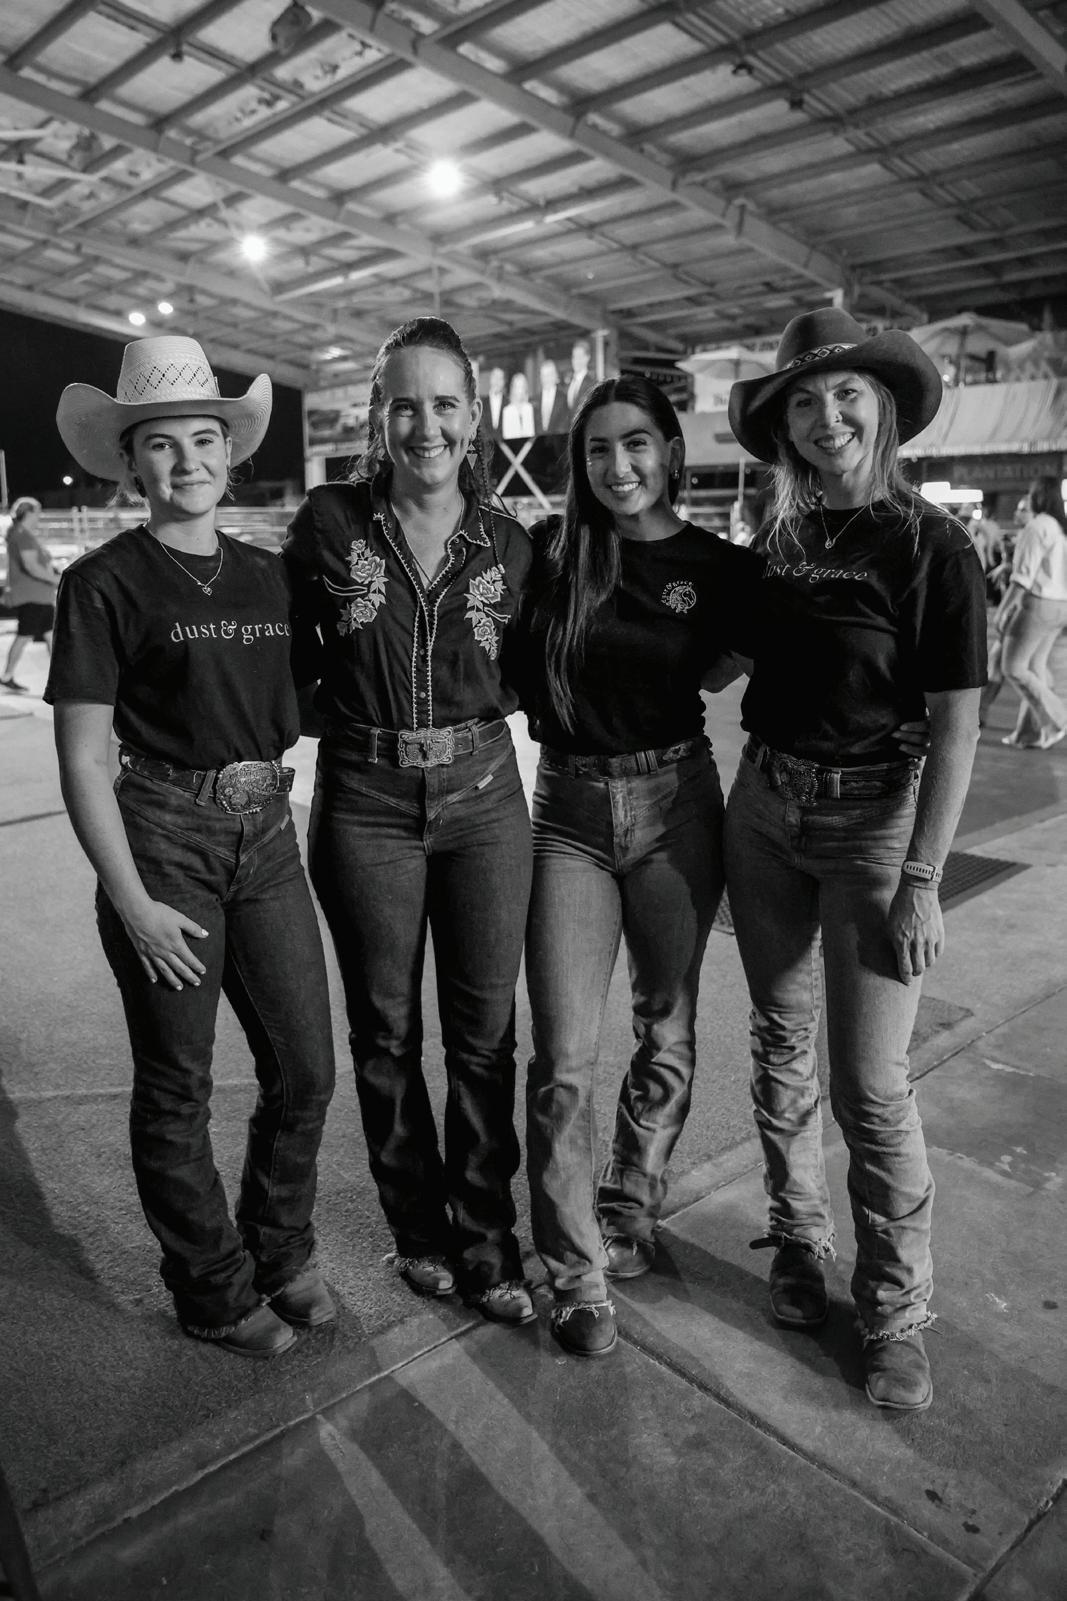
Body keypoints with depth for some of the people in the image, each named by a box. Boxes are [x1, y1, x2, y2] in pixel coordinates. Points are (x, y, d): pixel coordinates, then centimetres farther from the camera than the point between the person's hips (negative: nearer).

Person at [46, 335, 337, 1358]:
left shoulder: (267, 577, 8)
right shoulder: (104, 583, -7)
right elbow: (82, 763, -9)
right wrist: (133, 905, -12)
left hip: (267, 839, 5)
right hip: (162, 844, -4)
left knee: (305, 1070, 10)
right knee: (177, 1088, 8)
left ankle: (280, 1251, 36)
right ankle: (215, 1292, 31)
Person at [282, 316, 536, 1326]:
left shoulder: (506, 544, 2)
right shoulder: (328, 523, -4)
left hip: (483, 799, 1)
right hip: (365, 807, -1)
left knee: (484, 1031, 7)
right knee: (383, 1030, 11)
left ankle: (485, 1237, 27)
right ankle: (416, 1224, 34)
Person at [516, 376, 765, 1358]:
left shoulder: (721, 567, -1)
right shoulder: (550, 549, 0)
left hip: (676, 805, 1)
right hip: (569, 809, 0)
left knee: (667, 1035, 12)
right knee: (564, 1057, -2)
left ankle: (629, 1218, 36)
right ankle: (577, 1273, 17)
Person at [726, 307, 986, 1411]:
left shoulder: (929, 543, -7)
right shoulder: (776, 543, 6)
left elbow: (956, 726, -11)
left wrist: (920, 882, -16)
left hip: (871, 816, -4)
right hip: (761, 808, 5)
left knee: (870, 1084, 0)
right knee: (780, 1047, 13)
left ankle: (895, 1315, 20)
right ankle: (798, 1247, 34)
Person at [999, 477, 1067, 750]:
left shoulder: (1038, 527, -13)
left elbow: (1024, 575, -18)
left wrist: (1004, 609, -15)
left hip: (1037, 604, -9)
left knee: (1013, 668, -2)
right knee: (1035, 667, 13)